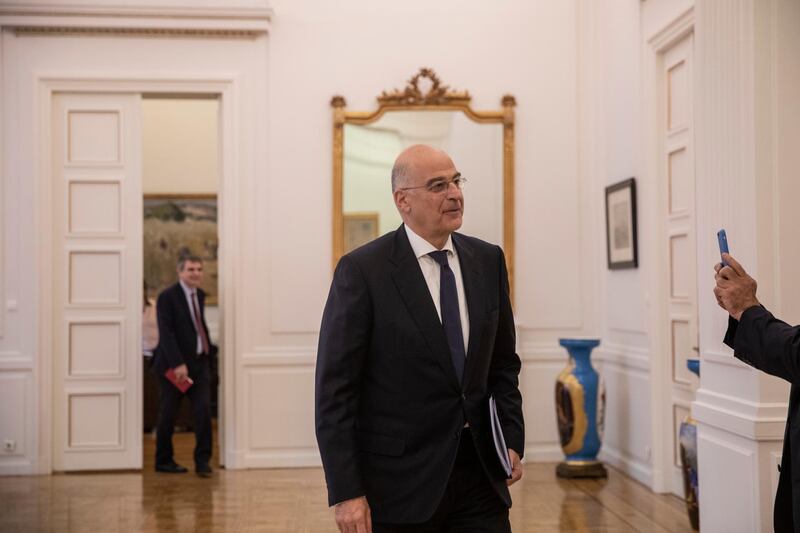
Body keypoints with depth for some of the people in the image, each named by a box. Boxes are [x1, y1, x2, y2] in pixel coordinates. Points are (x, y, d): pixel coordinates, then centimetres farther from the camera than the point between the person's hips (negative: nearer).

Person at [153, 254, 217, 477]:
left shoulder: (200, 295, 12)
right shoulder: (167, 297, -9)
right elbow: (166, 333, -15)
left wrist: (211, 349, 4)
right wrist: (177, 364, -21)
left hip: (200, 361, 5)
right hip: (174, 366, -5)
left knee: (203, 410, -4)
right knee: (168, 414, 6)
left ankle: (202, 461, 2)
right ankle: (163, 461, 20)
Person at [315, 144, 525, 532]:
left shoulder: (488, 260, 6)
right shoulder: (361, 270, -9)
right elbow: (335, 387, -10)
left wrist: (512, 439, 4)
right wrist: (345, 492, -13)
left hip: (480, 473, 4)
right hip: (398, 482, -4)